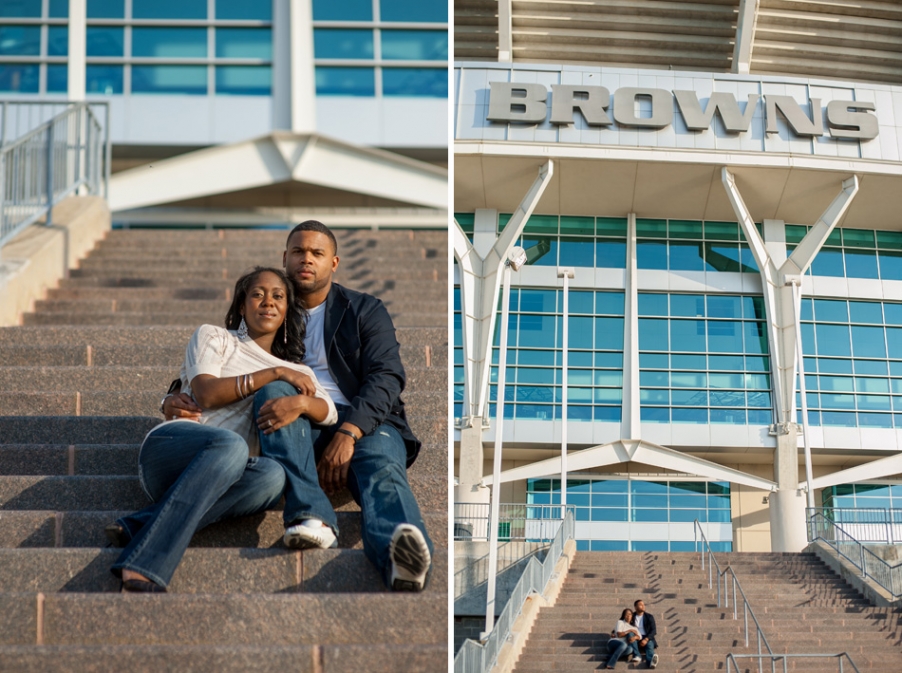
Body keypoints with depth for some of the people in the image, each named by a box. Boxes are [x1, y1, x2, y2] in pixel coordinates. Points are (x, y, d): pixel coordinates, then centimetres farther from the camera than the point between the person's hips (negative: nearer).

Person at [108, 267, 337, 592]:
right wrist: (274, 374, -4)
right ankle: (141, 565, -47)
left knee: (272, 476, -34)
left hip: (222, 478, 3)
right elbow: (205, 394, -2)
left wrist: (301, 402, -16)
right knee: (230, 445, -39)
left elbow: (329, 412, 6)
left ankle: (140, 525, -38)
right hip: (170, 444, -3)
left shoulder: (296, 370, 27)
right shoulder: (213, 337, 18)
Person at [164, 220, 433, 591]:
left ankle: (402, 559, -74)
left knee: (381, 467, -38)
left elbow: (386, 379, 0)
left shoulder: (364, 310, 16)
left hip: (363, 424, -1)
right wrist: (176, 400, -2)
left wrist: (348, 433, -20)